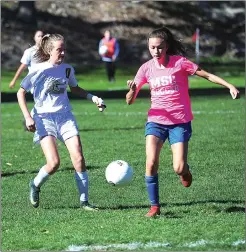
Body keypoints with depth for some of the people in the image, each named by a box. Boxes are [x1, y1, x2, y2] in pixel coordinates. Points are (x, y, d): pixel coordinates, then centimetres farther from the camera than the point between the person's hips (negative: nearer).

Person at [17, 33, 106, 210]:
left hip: (65, 116, 4)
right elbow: (21, 93, 0)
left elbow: (75, 88, 25)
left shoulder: (67, 69, 5)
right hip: (44, 118, -4)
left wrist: (92, 97, 9)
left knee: (79, 158, -9)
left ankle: (84, 201, 1)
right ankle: (35, 186, 14)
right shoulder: (39, 70, -8)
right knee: (54, 163, -17)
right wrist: (27, 117, -10)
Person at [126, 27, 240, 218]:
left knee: (179, 168, -12)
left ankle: (185, 171, 27)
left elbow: (207, 75, -3)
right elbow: (130, 101, 0)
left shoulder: (180, 62, -8)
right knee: (151, 163, -17)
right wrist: (132, 90, -22)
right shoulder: (146, 68, 0)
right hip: (156, 121, 2)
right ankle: (155, 207, -4)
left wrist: (230, 86, -14)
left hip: (180, 121, -2)